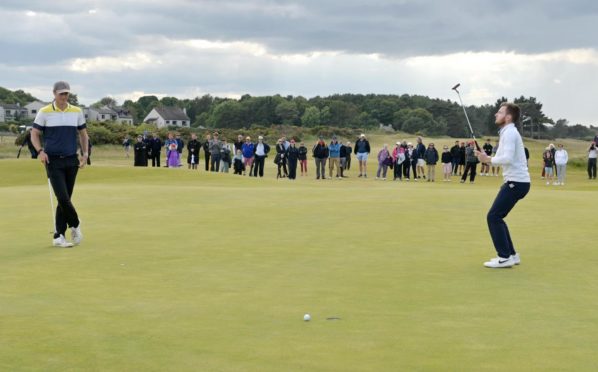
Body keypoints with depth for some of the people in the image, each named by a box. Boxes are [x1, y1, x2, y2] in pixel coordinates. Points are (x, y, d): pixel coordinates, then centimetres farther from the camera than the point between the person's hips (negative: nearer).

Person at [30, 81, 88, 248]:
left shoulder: (77, 112, 6)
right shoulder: (44, 112, -2)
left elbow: (83, 134, 15)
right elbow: (34, 134, 3)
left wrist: (85, 154, 2)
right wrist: (40, 151, -13)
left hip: (71, 160, 3)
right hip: (53, 160, -3)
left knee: (65, 199, 4)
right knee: (62, 198, -14)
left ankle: (58, 236, 10)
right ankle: (75, 224, 10)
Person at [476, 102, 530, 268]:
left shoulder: (509, 133, -14)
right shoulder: (507, 132, 18)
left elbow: (508, 158, -26)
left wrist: (489, 159, -14)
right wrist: (487, 158, 1)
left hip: (516, 182, -10)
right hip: (515, 181, 10)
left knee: (493, 217, -9)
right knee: (496, 217, 14)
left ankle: (505, 257, -7)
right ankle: (511, 254, 17)